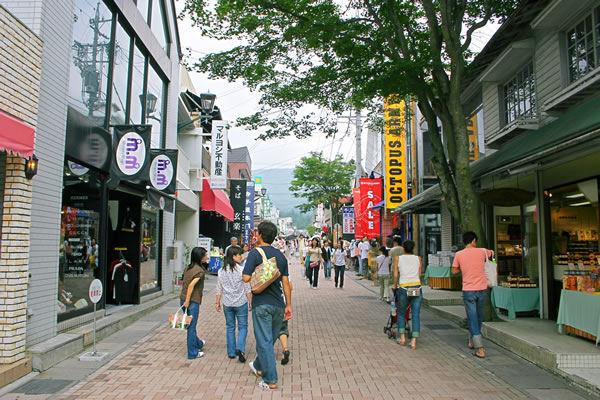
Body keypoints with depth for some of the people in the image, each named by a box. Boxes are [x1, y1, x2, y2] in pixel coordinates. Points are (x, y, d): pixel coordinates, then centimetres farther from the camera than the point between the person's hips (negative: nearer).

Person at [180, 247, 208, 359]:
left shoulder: (188, 268, 9)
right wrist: (187, 301, -17)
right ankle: (192, 353, 13)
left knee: (191, 325, 22)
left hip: (183, 299, 8)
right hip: (193, 301, -8)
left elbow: (185, 283, 10)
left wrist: (185, 300, 13)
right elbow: (191, 285, -21)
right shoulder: (200, 271, -14)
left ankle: (198, 344, 43)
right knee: (191, 327, 2)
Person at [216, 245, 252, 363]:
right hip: (241, 303, -4)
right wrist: (251, 302, 0)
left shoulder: (221, 271, 1)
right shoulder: (241, 270, -11)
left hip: (227, 304, 4)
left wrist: (218, 303, 17)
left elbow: (219, 290, 7)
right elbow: (247, 289, -8)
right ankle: (240, 349, -11)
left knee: (230, 328, 14)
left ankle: (231, 353, 18)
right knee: (242, 327, 7)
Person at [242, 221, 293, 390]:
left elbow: (246, 278, -18)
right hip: (278, 304, 6)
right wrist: (288, 305, 11)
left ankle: (270, 380, 3)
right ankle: (259, 367, 40)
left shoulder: (255, 253, -9)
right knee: (270, 340, 19)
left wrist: (256, 275, 4)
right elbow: (285, 282, 7)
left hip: (262, 304, -6)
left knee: (264, 342, 1)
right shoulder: (280, 255, 8)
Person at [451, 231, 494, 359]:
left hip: (468, 290, -2)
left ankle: (480, 349, -5)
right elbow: (492, 252, 22)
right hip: (482, 289, 2)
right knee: (479, 316, 21)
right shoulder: (482, 251, -1)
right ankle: (472, 340, 36)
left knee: (472, 318, 2)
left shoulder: (459, 255, -4)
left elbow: (454, 271, 7)